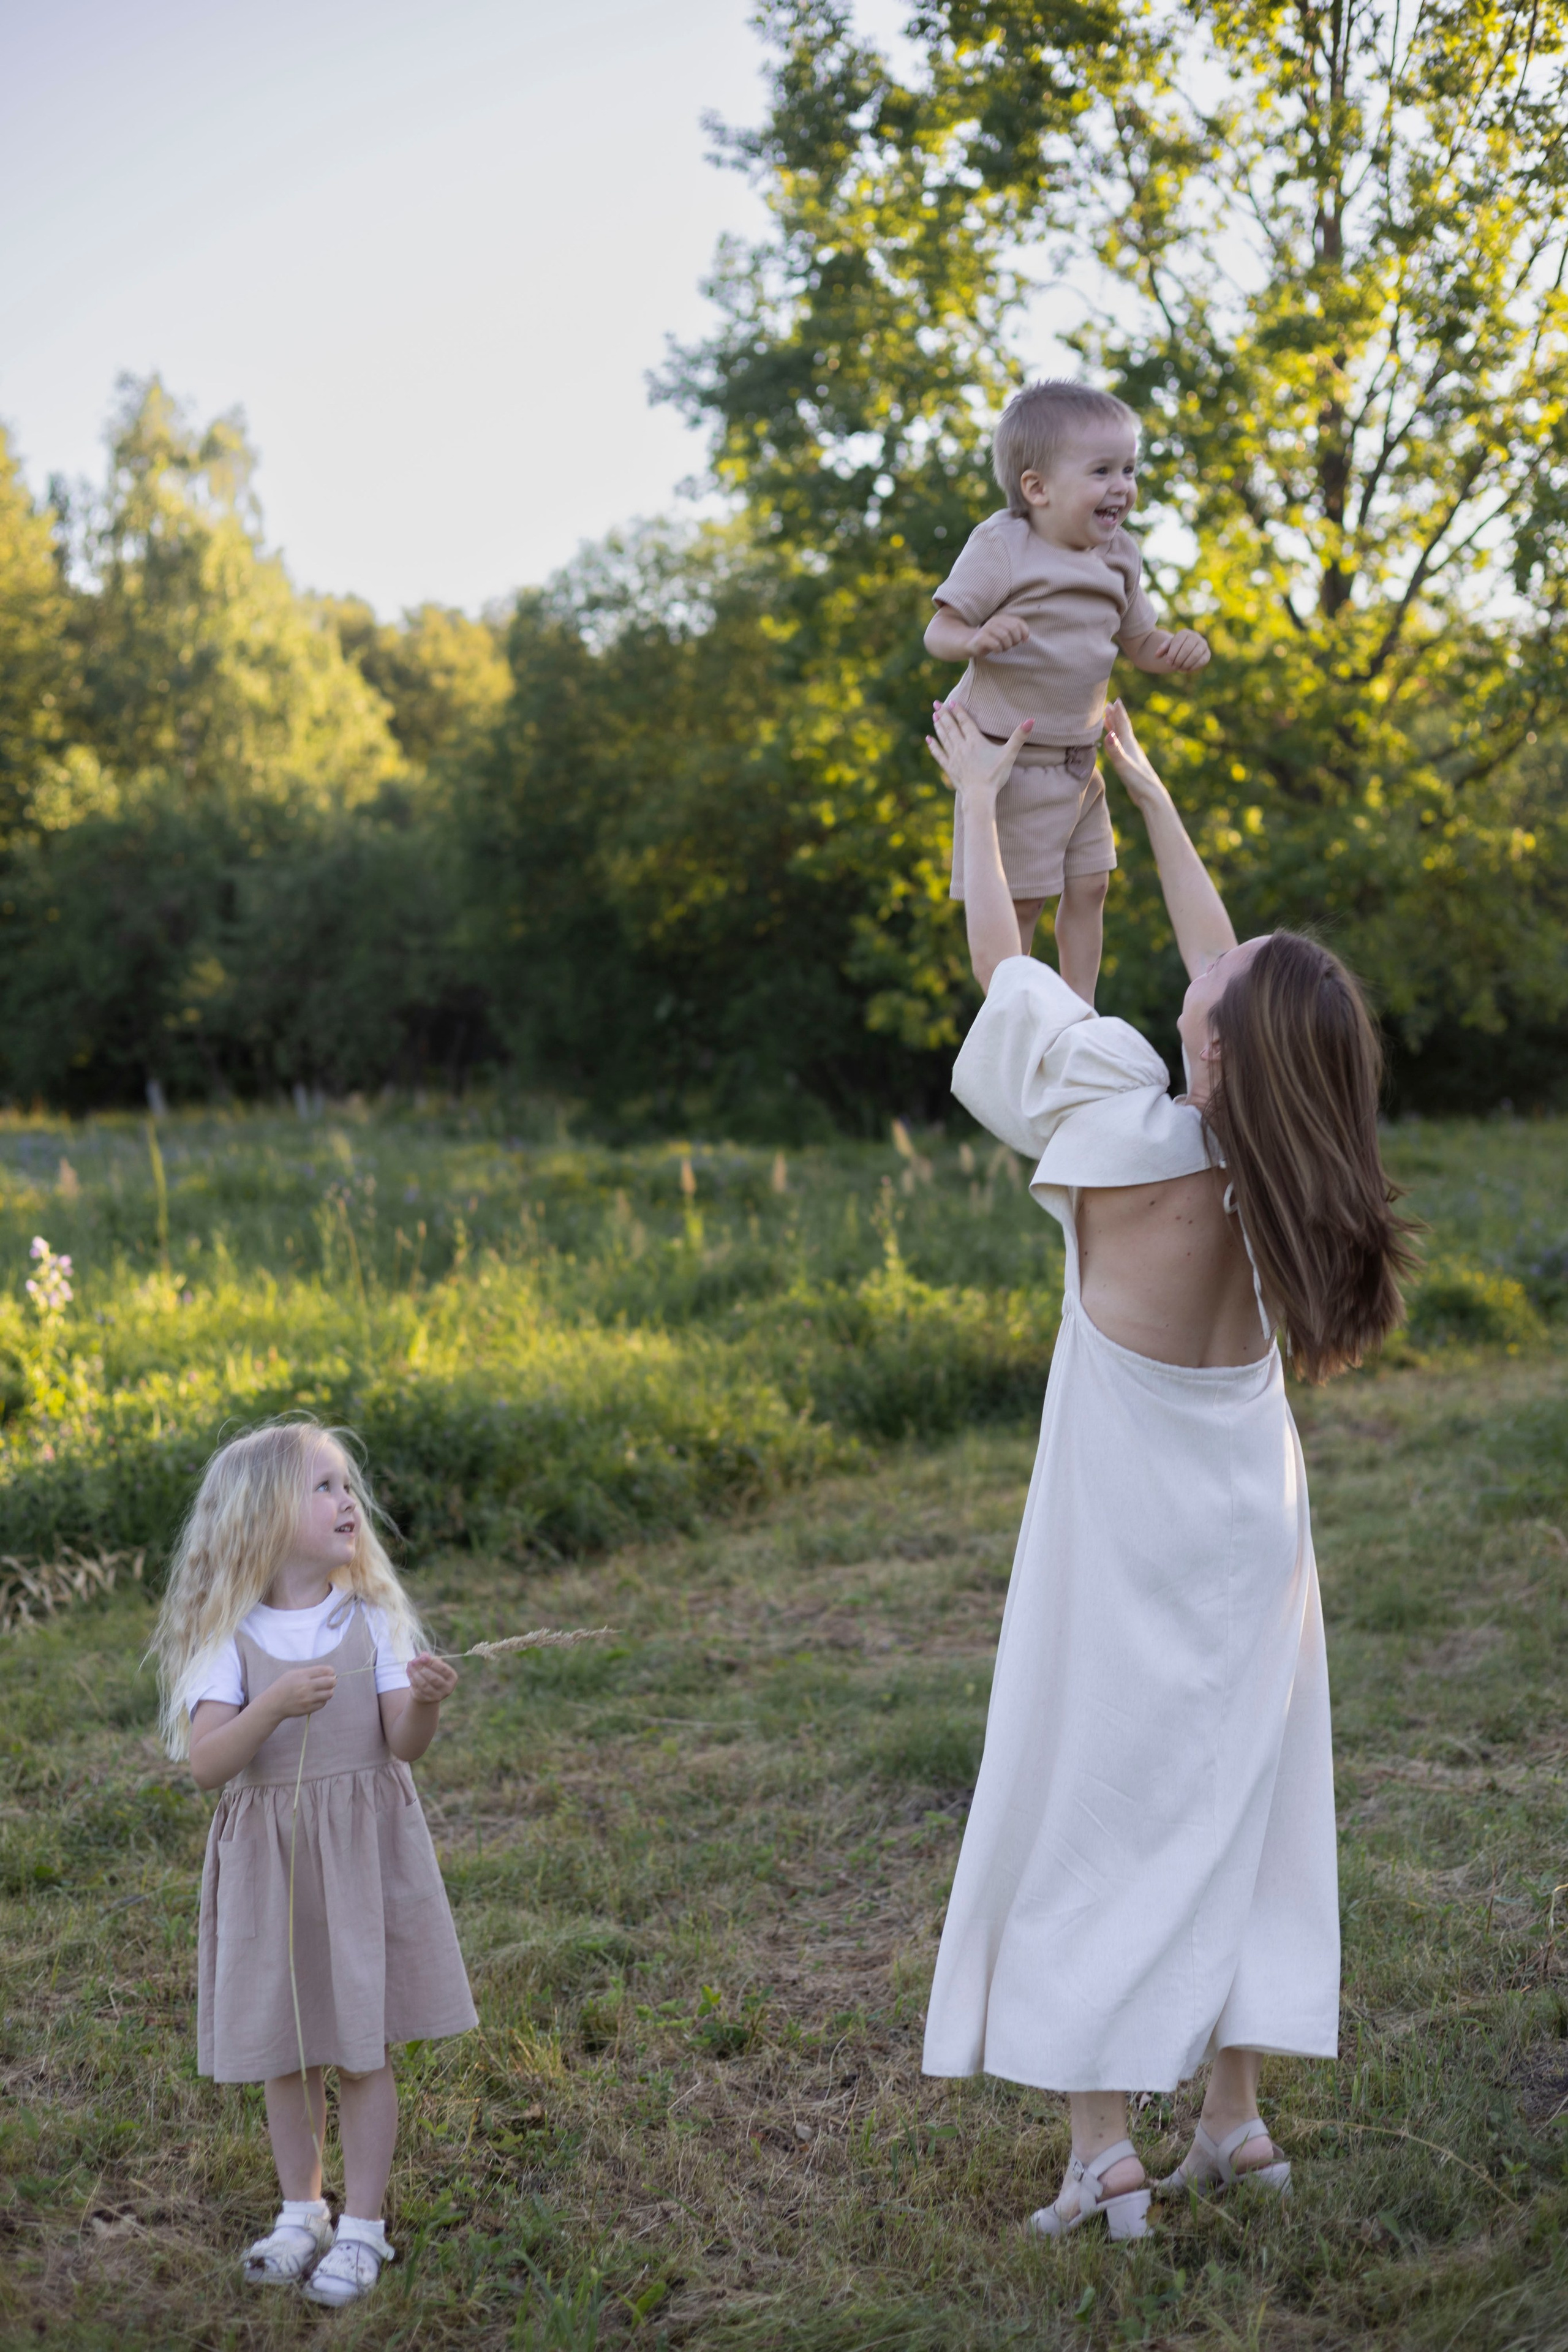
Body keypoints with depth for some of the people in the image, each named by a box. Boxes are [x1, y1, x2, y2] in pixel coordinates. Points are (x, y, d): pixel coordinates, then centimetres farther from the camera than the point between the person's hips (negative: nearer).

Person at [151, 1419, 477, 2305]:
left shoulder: (373, 1618, -2)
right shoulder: (230, 1636, -6)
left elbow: (404, 1745, -7)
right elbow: (206, 1762, -16)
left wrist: (426, 1701, -28)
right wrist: (273, 1705, -31)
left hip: (365, 1854, 0)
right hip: (270, 1864, 0)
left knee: (366, 2050, 4)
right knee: (286, 2052, 13)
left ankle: (362, 2227, 20)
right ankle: (302, 2213, 33)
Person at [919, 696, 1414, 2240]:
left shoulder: (1129, 1130, -20)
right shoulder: (1278, 1157, -7)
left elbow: (1001, 962, -9)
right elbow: (1223, 962, 8)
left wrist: (980, 795, 7)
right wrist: (1144, 790, 20)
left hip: (1123, 1532, -5)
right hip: (1248, 1522, 5)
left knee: (1091, 1810, 4)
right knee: (1235, 1800, 14)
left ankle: (1102, 2148, 4)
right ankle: (1235, 2116, 20)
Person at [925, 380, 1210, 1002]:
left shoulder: (1118, 554, 5)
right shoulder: (1001, 547, -15)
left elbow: (1138, 639, 15)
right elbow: (939, 632, -14)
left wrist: (1176, 649, -7)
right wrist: (977, 639, -37)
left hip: (1078, 758, 7)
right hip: (1009, 758, -7)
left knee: (1089, 886, 13)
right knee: (1017, 900, -1)